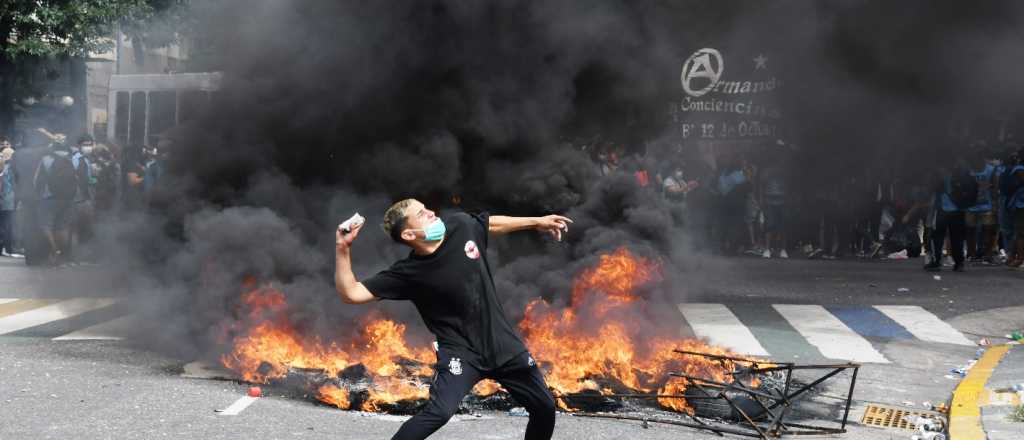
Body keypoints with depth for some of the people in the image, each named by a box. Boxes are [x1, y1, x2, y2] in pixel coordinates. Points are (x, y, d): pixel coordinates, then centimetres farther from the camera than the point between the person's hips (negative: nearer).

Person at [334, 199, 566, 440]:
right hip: (460, 351, -5)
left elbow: (494, 224, 15)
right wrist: (342, 248, -34)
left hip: (502, 342, 5)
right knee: (439, 411, -31)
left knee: (545, 409, 11)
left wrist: (537, 221, 24)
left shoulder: (460, 225, -8)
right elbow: (351, 293, -22)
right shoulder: (408, 272, -19)